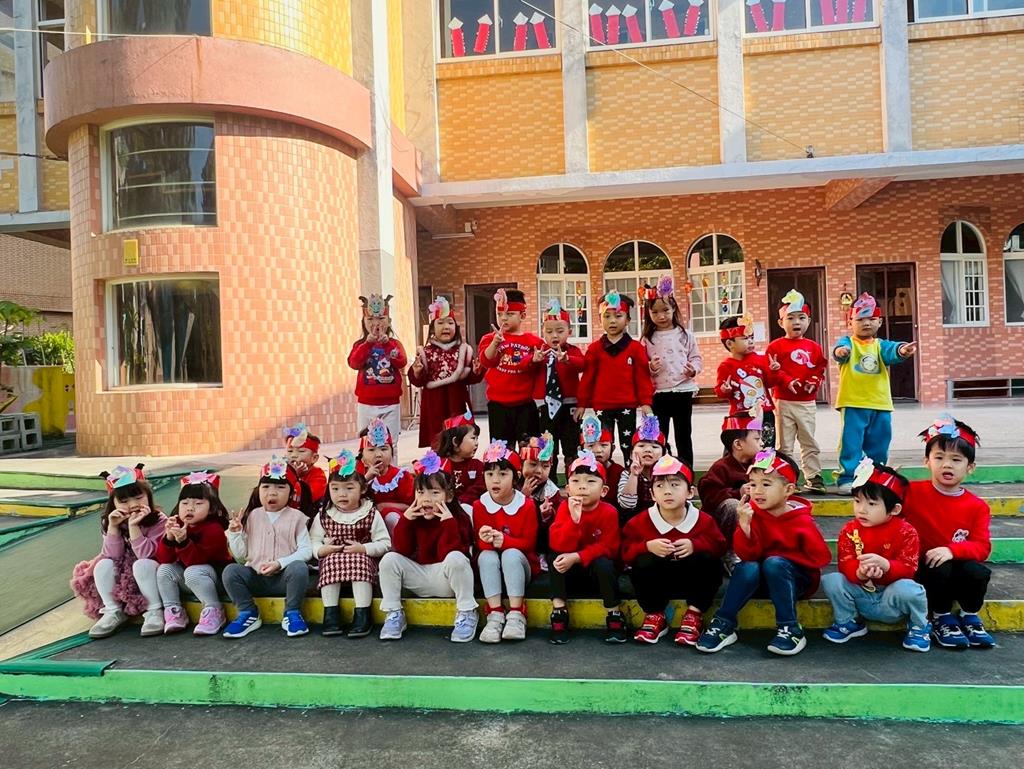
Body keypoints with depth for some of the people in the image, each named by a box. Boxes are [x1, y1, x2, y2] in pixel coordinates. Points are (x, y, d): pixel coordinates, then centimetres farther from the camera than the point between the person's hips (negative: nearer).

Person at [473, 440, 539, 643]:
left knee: (511, 554, -33)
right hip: (490, 567, 2)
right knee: (487, 556, -30)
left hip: (520, 565, -1)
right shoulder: (479, 506, -5)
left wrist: (503, 540, -31)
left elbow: (528, 543, -12)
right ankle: (495, 614, -30)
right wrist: (485, 539, -32)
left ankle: (516, 615, -29)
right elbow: (479, 544, -6)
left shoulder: (527, 506, -9)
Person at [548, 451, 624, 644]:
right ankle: (559, 611, -18)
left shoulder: (609, 512, -15)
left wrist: (576, 557, -28)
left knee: (604, 563, -32)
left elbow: (607, 548, -18)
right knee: (556, 556, -24)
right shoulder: (565, 508, -11)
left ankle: (614, 616, -14)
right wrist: (574, 520, -37)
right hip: (571, 571, 2)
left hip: (598, 570, -2)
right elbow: (558, 546, -21)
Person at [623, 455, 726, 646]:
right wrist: (648, 546, -30)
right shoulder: (641, 521, -11)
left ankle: (694, 615, -10)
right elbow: (626, 552, -9)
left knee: (708, 560, -27)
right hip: (658, 582, 0)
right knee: (643, 563, -30)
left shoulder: (703, 520, -11)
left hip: (692, 580, 0)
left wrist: (695, 545, -28)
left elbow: (719, 545, -8)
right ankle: (654, 616, -7)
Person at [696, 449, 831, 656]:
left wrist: (783, 558, -14)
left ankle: (790, 629, -23)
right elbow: (747, 555, -16)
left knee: (774, 564, -31)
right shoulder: (752, 512, -8)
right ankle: (723, 625, -20)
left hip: (796, 580, -2)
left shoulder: (802, 520, -12)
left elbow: (821, 557, -13)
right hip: (762, 581, 2)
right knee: (747, 568, -29)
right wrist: (744, 524, -32)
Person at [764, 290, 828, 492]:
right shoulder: (776, 346, -5)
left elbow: (820, 369, 9)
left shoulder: (813, 347, 7)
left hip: (808, 402, 4)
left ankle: (813, 477, 23)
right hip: (784, 401, -3)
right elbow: (771, 371, -10)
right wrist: (787, 380, -23)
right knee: (784, 445, 5)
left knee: (810, 443, 12)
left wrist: (814, 382, -9)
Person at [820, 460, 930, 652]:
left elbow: (908, 568, -18)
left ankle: (919, 627, 1)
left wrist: (884, 564, -39)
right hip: (860, 595, 2)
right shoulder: (850, 531, -5)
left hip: (891, 597, -2)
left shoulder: (905, 532, -11)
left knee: (908, 589, -34)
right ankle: (848, 622, 5)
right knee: (831, 580, -22)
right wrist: (859, 573, -36)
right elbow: (845, 564, -12)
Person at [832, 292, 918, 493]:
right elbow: (840, 348, -25)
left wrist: (902, 350, -39)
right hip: (853, 404, -4)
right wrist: (840, 350, -50)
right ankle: (846, 479, 4)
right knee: (851, 443, -4)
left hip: (880, 405, 4)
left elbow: (891, 351, -15)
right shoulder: (847, 343, -2)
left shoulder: (880, 345, 6)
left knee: (879, 445, 13)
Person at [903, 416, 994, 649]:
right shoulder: (913, 492, -6)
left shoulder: (978, 507, -3)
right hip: (923, 567, -2)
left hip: (958, 566, 2)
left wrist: (951, 550, -28)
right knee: (941, 570, -34)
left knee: (978, 572, -30)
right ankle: (941, 619, -6)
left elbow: (982, 547, -11)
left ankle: (970, 617, 1)